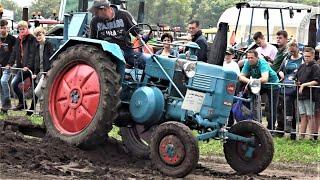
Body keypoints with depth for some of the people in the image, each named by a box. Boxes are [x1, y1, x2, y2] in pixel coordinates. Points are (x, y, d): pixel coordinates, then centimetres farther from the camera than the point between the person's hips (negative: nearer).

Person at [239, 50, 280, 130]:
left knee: (272, 108, -3)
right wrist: (248, 81, -35)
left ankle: (271, 128, 9)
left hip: (272, 84, -5)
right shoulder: (247, 63, -13)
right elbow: (241, 76, -15)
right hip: (259, 85, 5)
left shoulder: (262, 63, -29)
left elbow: (265, 79, -42)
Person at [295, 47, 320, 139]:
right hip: (300, 95, 6)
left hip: (309, 96, -6)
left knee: (310, 116, -2)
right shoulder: (302, 66, 15)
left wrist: (304, 85, -15)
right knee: (303, 117, 9)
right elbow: (297, 77, 26)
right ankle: (301, 136, 12)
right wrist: (297, 82, 4)